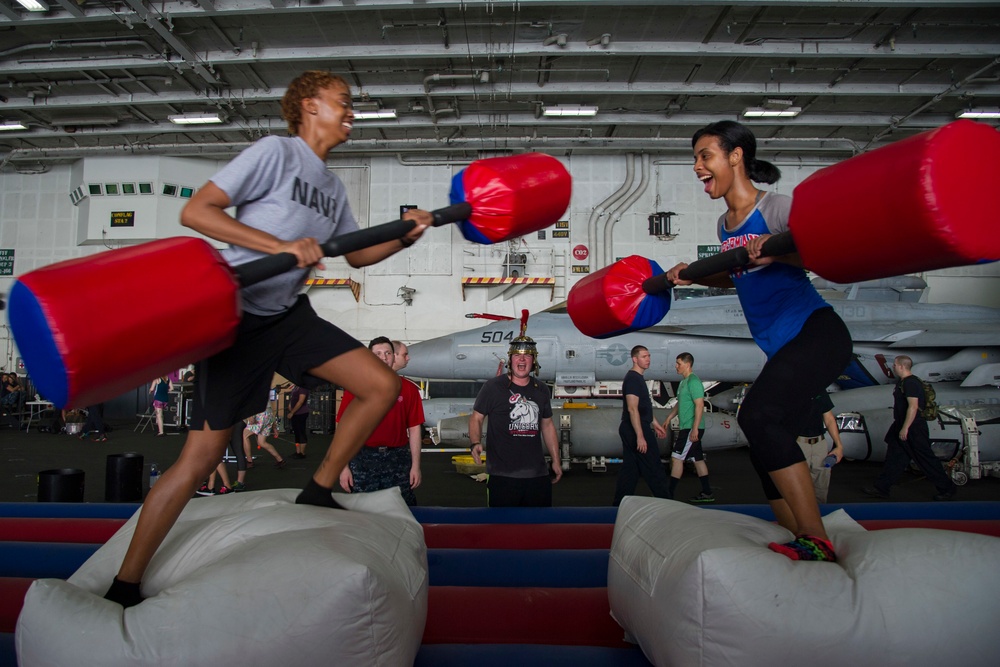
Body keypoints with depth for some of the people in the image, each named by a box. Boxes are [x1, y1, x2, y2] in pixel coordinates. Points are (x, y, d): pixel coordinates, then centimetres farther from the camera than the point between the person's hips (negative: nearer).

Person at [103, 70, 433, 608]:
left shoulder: (333, 187, 15)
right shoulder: (276, 151, -7)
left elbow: (356, 255, 22)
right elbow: (195, 210, -14)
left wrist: (403, 236, 4)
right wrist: (283, 246, -23)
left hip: (289, 315, 8)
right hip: (237, 315, -7)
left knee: (382, 386, -2)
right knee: (201, 457, -8)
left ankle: (318, 493, 12)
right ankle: (123, 589, 10)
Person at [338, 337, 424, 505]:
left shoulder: (409, 389, 3)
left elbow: (414, 429, 4)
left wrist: (415, 466, 0)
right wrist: (344, 467, -4)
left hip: (398, 459, 1)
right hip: (363, 458, -1)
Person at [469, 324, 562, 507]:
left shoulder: (541, 390, 11)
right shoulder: (493, 387, -5)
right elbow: (476, 418, -1)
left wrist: (556, 460, 17)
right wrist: (476, 443, -19)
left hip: (537, 475, 5)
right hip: (502, 475, -5)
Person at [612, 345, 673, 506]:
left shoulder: (637, 378, 15)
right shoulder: (633, 378, -16)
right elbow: (632, 409, -23)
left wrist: (655, 424, 27)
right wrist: (640, 436, -26)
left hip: (629, 431, 10)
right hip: (637, 430, -10)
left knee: (629, 468, 11)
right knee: (654, 469, -1)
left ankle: (620, 504, 15)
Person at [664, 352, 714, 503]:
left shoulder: (694, 381, -15)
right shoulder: (684, 382, 15)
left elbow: (700, 405, -21)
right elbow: (679, 403, 24)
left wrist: (694, 428, -24)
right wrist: (668, 419, 22)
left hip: (691, 429, -9)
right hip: (686, 428, 10)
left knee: (676, 458, -7)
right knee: (698, 459, 12)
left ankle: (669, 494, -4)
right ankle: (707, 493, 19)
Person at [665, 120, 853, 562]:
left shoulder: (775, 207, -10)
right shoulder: (725, 225, 13)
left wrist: (777, 251, -39)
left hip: (815, 332, -9)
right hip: (782, 347, 9)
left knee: (758, 415, -27)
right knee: (766, 447, 8)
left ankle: (816, 543, -20)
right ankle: (804, 544, 19)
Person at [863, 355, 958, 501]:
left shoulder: (911, 383, -19)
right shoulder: (902, 382, 14)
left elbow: (913, 406, -27)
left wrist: (905, 428, -28)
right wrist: (899, 427, 24)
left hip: (914, 429, -10)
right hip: (902, 427, 10)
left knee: (926, 459, -1)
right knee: (893, 458, 10)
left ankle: (947, 488, 13)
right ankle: (881, 488, 14)